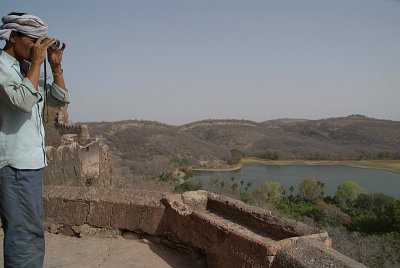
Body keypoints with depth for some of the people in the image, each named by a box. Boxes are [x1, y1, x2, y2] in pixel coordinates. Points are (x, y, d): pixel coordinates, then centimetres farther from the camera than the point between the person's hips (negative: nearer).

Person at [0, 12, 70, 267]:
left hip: (31, 162, 9)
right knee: (25, 233, -6)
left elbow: (61, 99, 16)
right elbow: (24, 101, -25)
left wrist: (56, 65, 6)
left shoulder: (26, 69, 14)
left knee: (32, 231, 17)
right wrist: (37, 62, -16)